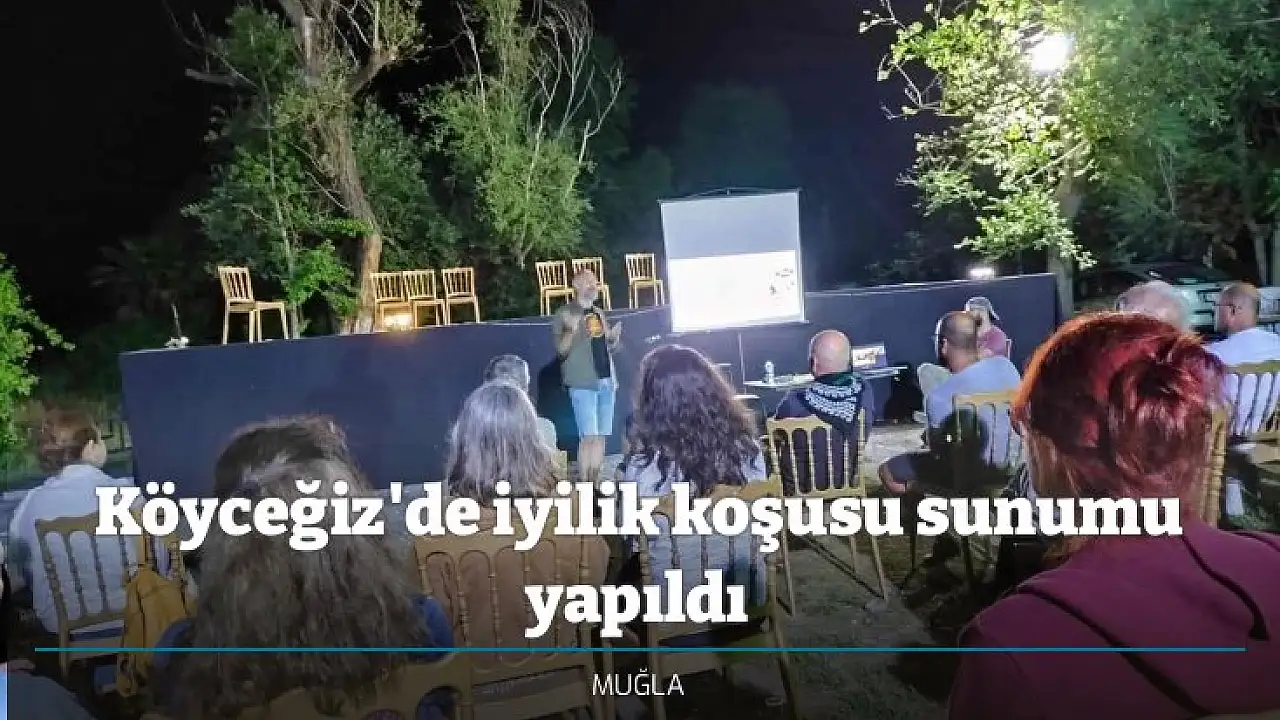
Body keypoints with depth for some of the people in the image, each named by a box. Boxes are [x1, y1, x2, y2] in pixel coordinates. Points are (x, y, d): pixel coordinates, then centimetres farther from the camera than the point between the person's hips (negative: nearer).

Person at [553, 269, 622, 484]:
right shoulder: (565, 313, -3)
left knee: (601, 436, 7)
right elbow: (561, 350, -10)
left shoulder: (599, 313, 17)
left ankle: (595, 481, 15)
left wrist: (615, 337, 4)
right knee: (588, 436, -10)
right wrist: (571, 330, -27)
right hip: (582, 383, -6)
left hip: (606, 381, 7)